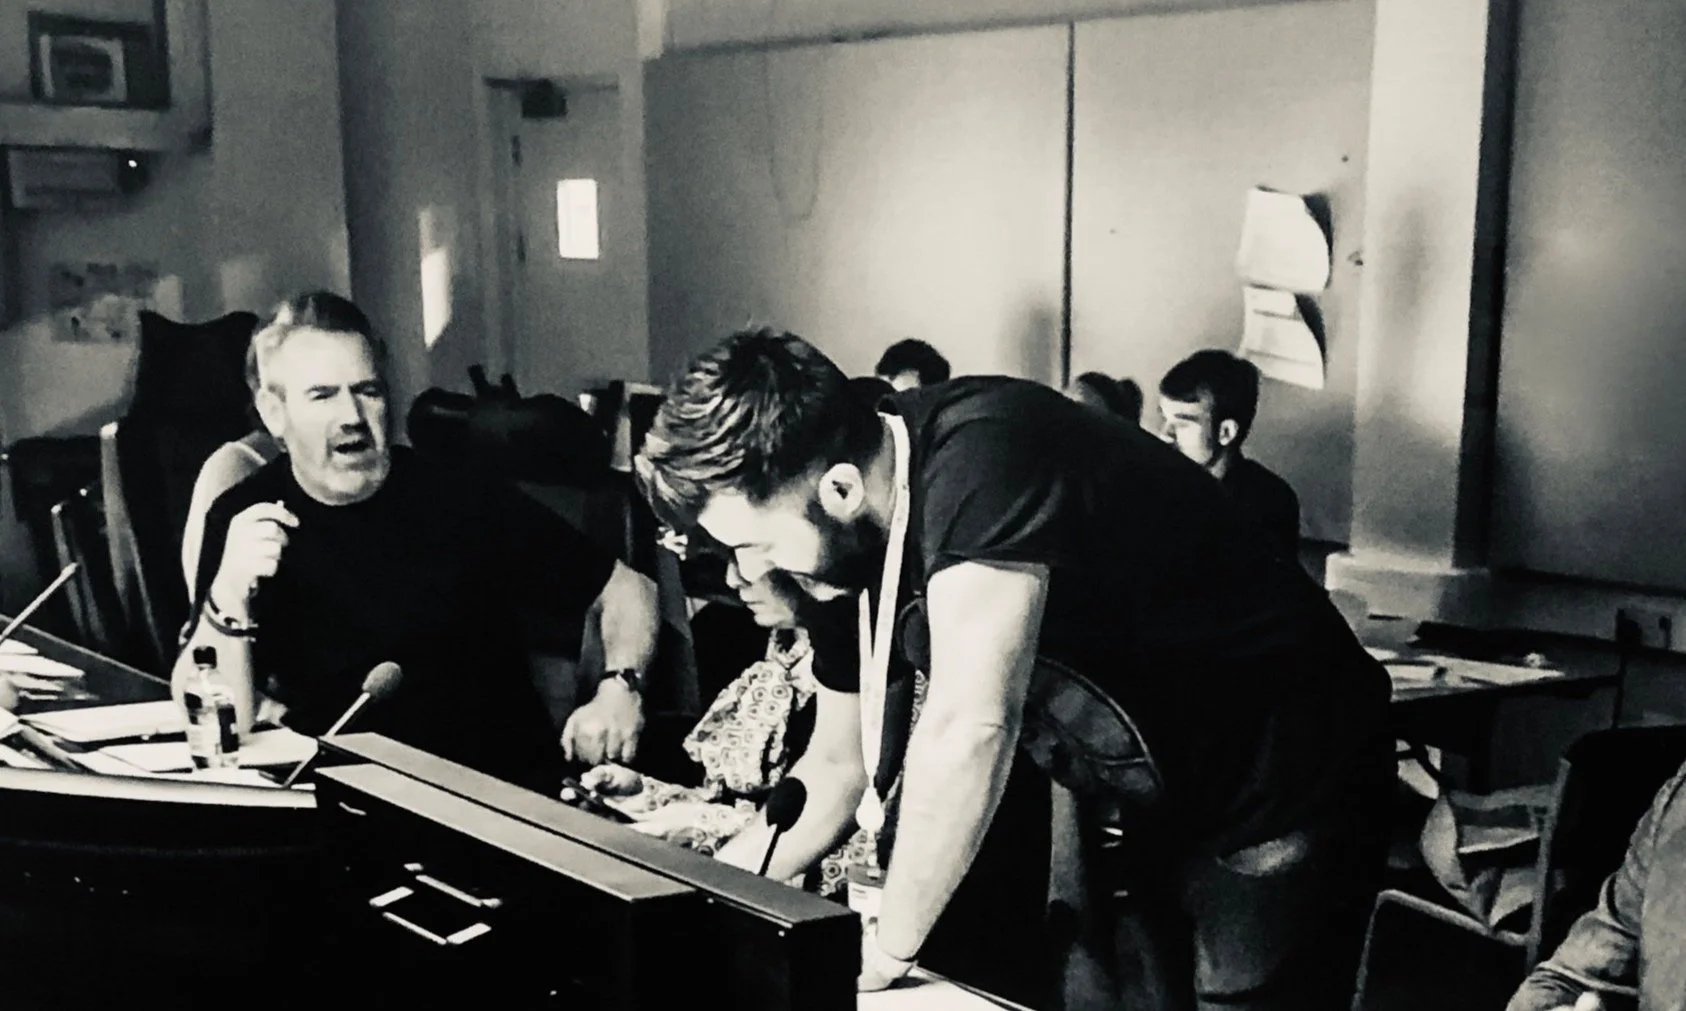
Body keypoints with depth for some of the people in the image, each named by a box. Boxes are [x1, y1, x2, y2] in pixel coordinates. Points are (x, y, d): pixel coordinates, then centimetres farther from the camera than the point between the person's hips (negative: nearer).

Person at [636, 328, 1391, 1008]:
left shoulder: (980, 459, -31)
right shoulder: (855, 544, -5)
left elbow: (968, 729, -38)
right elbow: (840, 773, 7)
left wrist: (886, 949, -26)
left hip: (1283, 793, -7)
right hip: (1152, 806, 8)